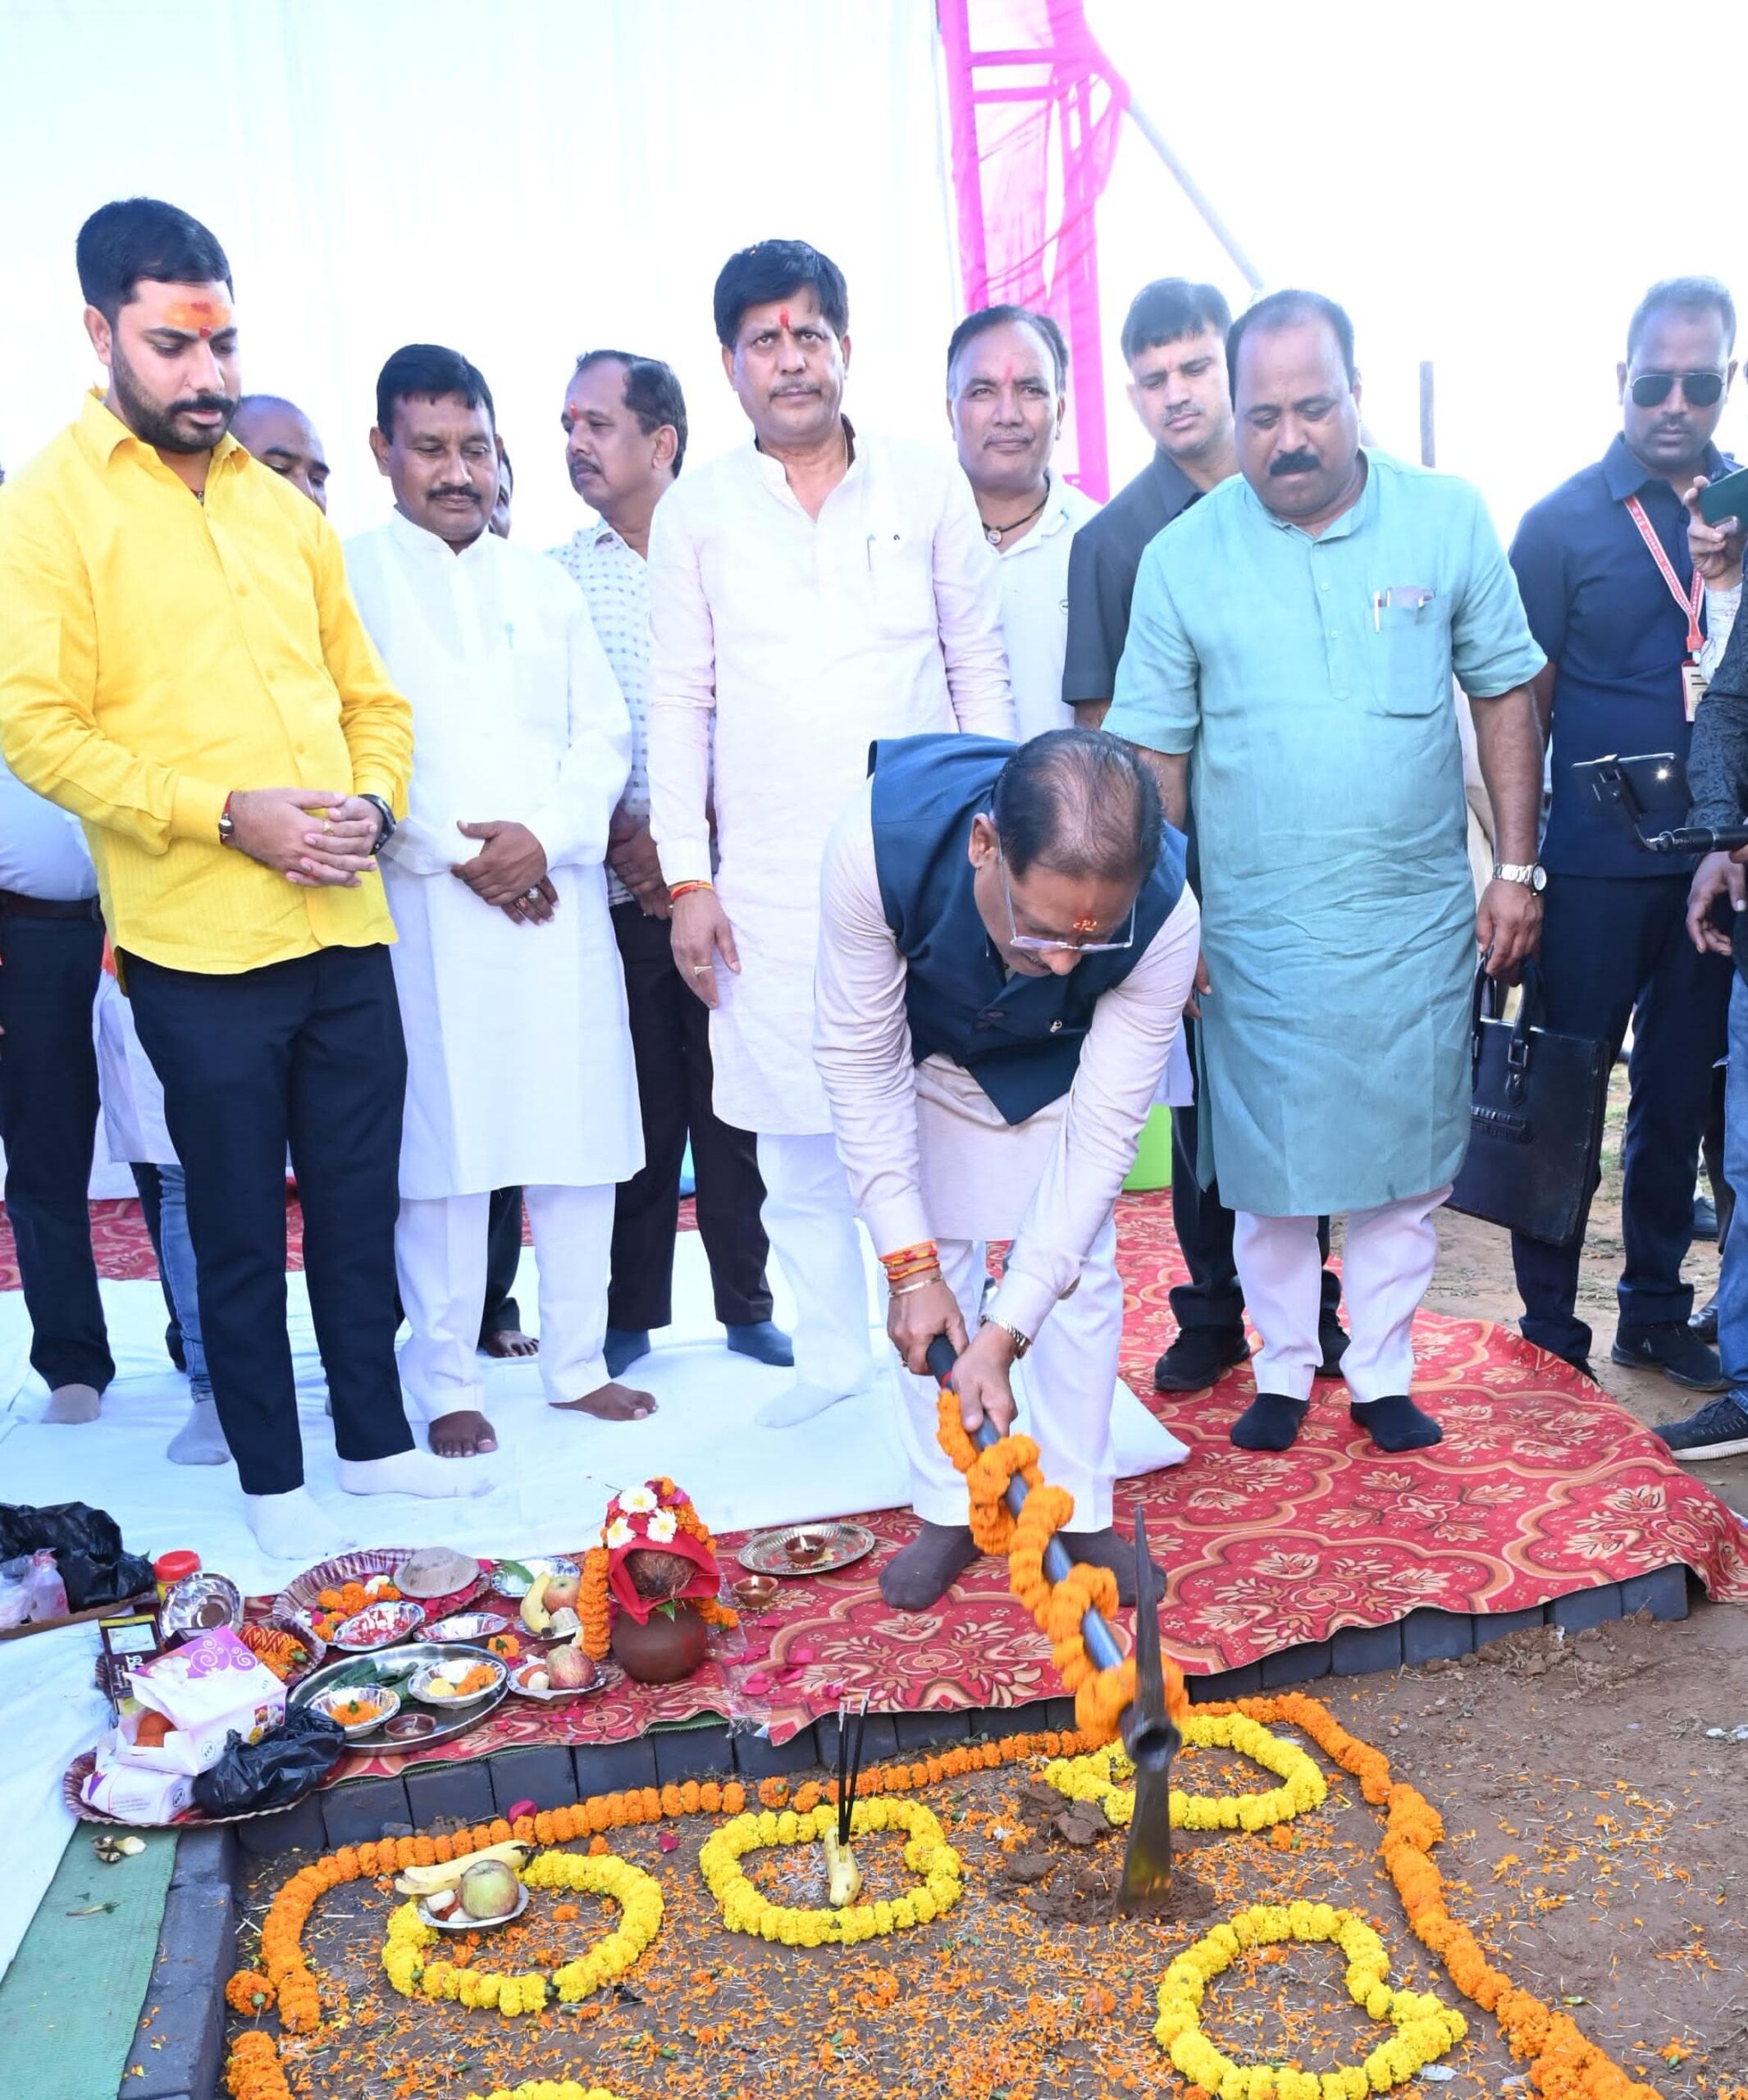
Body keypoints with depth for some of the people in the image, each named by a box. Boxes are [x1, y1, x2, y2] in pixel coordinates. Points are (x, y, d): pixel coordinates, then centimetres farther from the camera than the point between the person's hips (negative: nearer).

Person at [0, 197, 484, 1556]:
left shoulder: (281, 505, 14)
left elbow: (369, 692, 18)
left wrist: (371, 800, -2)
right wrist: (224, 813, -17)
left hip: (345, 927, 5)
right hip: (198, 944, -4)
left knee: (361, 1201, 13)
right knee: (241, 1226, 6)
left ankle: (376, 1436, 30)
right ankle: (271, 1478, 23)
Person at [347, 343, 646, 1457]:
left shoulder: (545, 585, 17)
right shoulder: (347, 581, 5)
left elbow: (604, 735, 10)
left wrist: (545, 837, -7)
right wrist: (456, 856, -12)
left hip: (563, 902, 4)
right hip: (425, 912, -3)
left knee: (582, 1135, 5)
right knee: (443, 1148, -1)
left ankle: (578, 1360, 18)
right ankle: (448, 1384, 12)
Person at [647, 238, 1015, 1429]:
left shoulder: (930, 487, 6)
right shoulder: (695, 514, 6)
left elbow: (983, 672, 8)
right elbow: (679, 703, 6)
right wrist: (687, 879, 0)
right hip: (772, 880, 1)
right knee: (796, 1131, 5)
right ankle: (833, 1353, 21)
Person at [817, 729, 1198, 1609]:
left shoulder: (1166, 916, -40)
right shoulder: (878, 837, -43)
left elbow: (1104, 1130, -32)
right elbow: (862, 1064, -30)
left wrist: (1005, 1332, -35)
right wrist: (910, 1265, -30)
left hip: (1061, 1065, 0)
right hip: (924, 1047, 0)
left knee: (1077, 1270, -2)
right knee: (937, 1262, 1)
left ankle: (1077, 1515, 15)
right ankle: (946, 1513, 15)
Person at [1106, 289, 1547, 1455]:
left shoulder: (1450, 519, -1)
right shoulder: (1182, 557, -3)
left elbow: (1506, 695, 5)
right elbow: (1154, 751, 1)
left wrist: (1518, 871, 1)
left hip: (1420, 920, 1)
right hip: (1257, 931, 0)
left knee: (1406, 1156, 9)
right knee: (1268, 1162, 9)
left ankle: (1383, 1372, 27)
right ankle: (1285, 1368, 28)